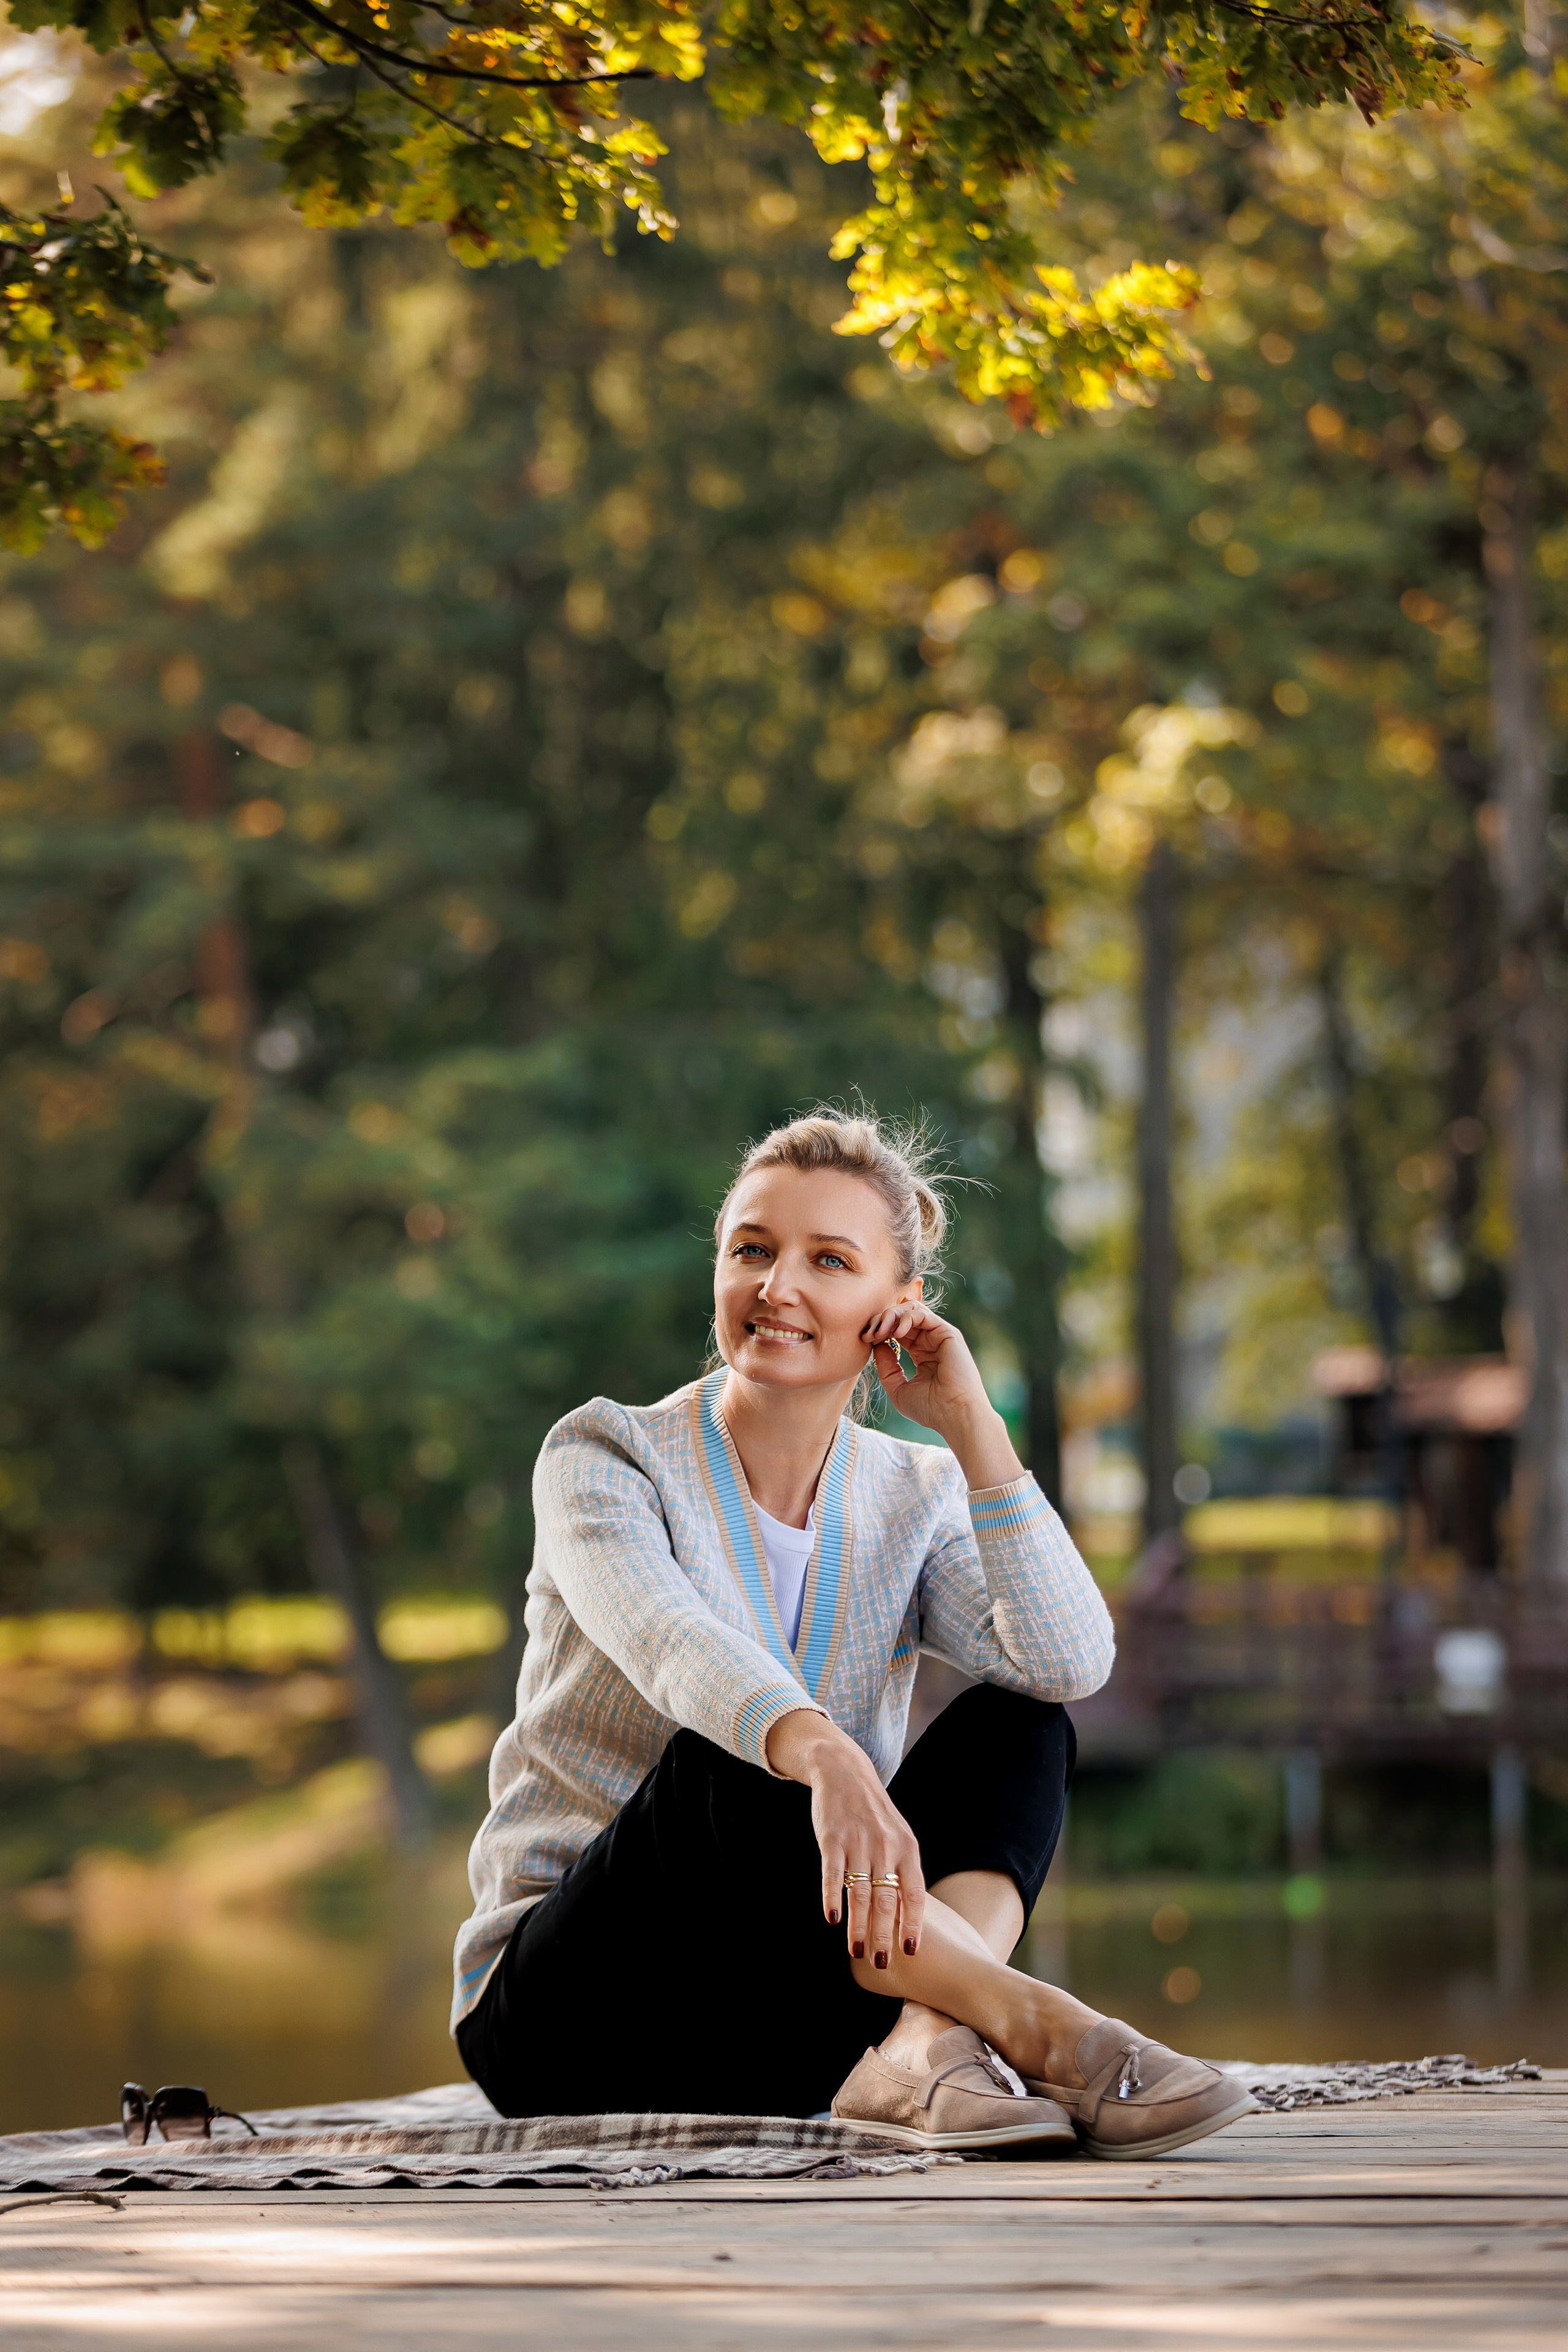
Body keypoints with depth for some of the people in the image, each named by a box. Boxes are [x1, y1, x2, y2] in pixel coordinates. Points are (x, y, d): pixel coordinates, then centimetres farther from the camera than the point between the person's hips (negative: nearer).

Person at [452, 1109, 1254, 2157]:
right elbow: (665, 1638, -29)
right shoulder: (604, 1455, -4)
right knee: (727, 1766, -33)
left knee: (1018, 1723, -15)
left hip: (786, 2043, 4)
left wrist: (973, 1429, -13)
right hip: (567, 2013, -4)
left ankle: (924, 2047, -40)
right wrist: (820, 1754, -49)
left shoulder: (917, 1500, 8)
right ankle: (1038, 2029, -40)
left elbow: (1070, 1665, -12)